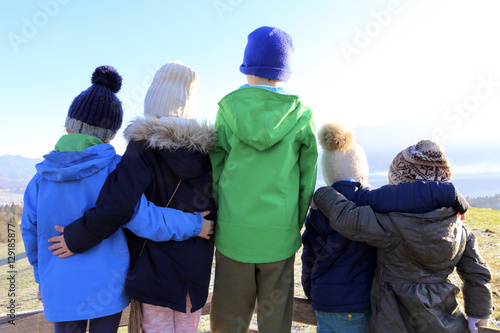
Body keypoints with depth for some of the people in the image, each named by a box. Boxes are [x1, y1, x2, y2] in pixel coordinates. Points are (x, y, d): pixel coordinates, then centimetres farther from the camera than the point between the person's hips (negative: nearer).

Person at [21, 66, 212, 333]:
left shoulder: (44, 175, -2)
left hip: (60, 288, 3)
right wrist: (195, 225, -10)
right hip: (105, 286, -3)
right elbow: (145, 219, -22)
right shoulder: (113, 169, -15)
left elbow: (30, 230, 5)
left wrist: (41, 276, 20)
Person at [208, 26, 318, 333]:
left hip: (233, 231, 0)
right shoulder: (301, 116, -3)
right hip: (280, 235, 0)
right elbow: (307, 181, 2)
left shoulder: (228, 108, -3)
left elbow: (215, 169, 1)